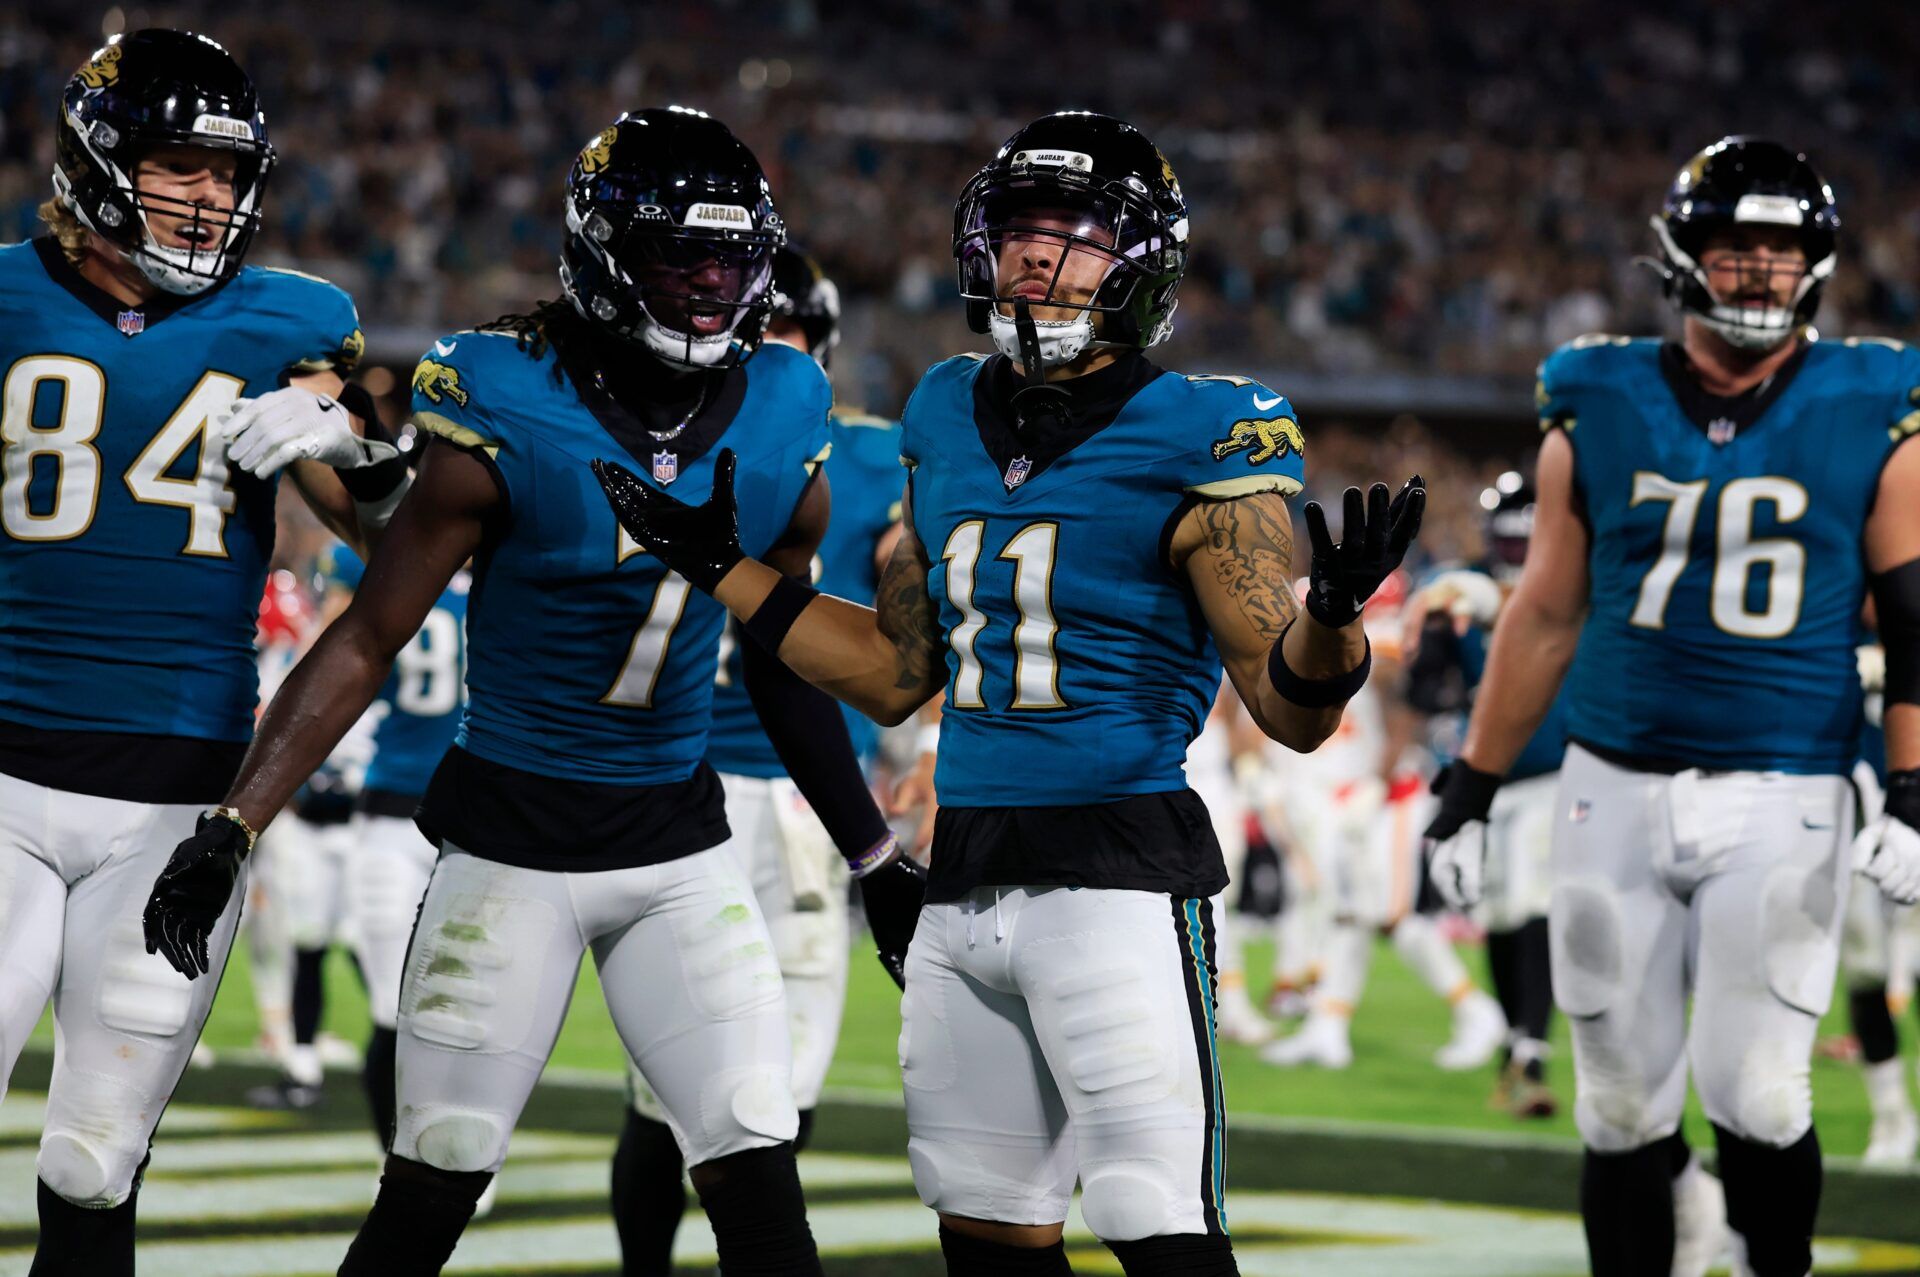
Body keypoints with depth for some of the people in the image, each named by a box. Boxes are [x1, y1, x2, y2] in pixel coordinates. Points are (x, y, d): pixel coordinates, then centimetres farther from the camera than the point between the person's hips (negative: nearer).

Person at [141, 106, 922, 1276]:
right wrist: (233, 827, -15)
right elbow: (369, 639, -10)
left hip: (682, 847, 3)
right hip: (512, 845, -3)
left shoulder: (779, 425, -1)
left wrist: (879, 861, 17)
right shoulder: (509, 420, -15)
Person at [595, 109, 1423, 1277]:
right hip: (967, 875, 7)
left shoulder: (1198, 444, -7)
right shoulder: (950, 421, 13)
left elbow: (1291, 710, -8)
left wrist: (1333, 612, -29)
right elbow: (896, 676, 21)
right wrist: (723, 567, 21)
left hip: (1121, 876, -7)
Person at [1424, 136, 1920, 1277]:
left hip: (1783, 798, -2)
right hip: (1616, 790, 2)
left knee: (1753, 1098, -10)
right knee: (1624, 1109, 6)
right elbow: (1544, 618, 11)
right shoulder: (1601, 413, 4)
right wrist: (1471, 789, 10)